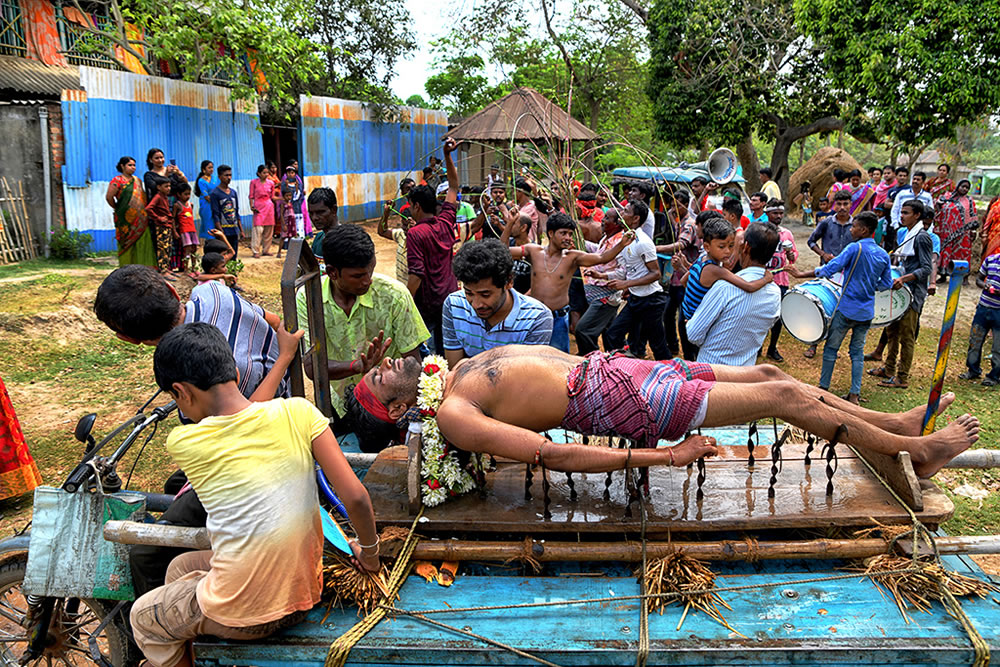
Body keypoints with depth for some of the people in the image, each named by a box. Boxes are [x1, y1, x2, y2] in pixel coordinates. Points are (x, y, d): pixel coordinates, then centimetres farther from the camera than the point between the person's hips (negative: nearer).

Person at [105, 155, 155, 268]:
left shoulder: (137, 180, 16)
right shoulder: (117, 180, -5)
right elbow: (109, 197, -11)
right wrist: (117, 209, 0)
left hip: (140, 219, 6)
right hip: (126, 219, -6)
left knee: (142, 243, 0)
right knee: (128, 245, -3)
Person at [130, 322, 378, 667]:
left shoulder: (181, 443, -14)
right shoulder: (297, 412, -12)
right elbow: (356, 497, -14)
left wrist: (285, 355, 13)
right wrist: (369, 551, 4)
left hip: (243, 619, -4)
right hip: (304, 595, 4)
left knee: (143, 616, 28)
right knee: (181, 567, 29)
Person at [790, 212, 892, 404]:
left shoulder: (855, 248, -14)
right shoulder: (883, 255, 5)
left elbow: (829, 269, -20)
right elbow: (886, 284, 11)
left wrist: (801, 274, -15)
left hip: (847, 309, -6)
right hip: (867, 312, 6)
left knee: (831, 348, 8)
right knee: (857, 351, 12)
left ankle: (823, 388, 16)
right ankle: (854, 394, 11)